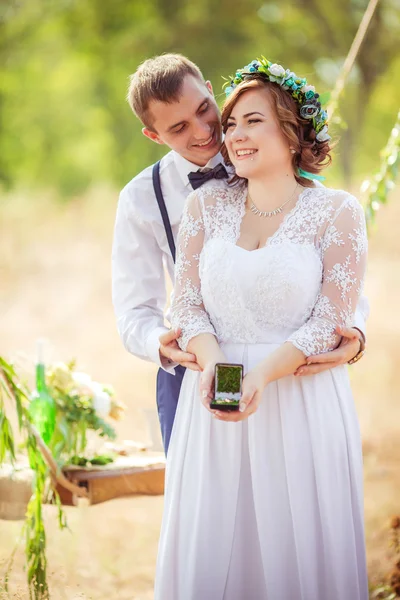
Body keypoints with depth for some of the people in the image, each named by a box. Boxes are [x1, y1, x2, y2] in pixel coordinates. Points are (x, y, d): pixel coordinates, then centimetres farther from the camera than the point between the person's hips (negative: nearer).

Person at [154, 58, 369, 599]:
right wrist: (212, 362, -16)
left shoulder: (337, 211, -1)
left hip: (303, 404, -3)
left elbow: (330, 320, -6)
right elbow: (187, 303, 4)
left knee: (297, 550, 2)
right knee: (212, 549, 6)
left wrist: (263, 373, -20)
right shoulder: (207, 205, 9)